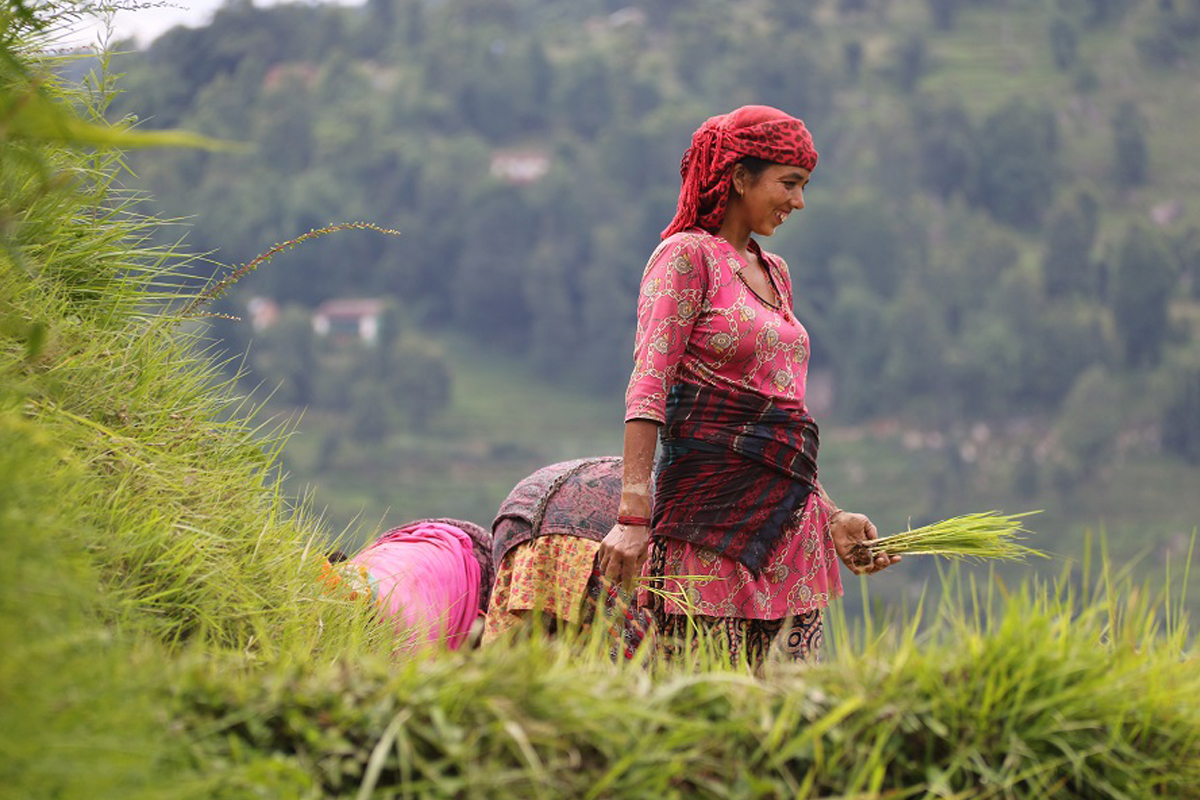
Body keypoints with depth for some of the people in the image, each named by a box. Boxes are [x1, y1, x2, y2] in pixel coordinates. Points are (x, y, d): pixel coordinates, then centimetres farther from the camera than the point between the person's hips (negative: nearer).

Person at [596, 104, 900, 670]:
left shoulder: (774, 273, 20)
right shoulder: (686, 255, -3)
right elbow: (648, 386, -14)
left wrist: (831, 517, 20)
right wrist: (634, 513, -24)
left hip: (788, 523, 8)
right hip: (709, 510, -8)